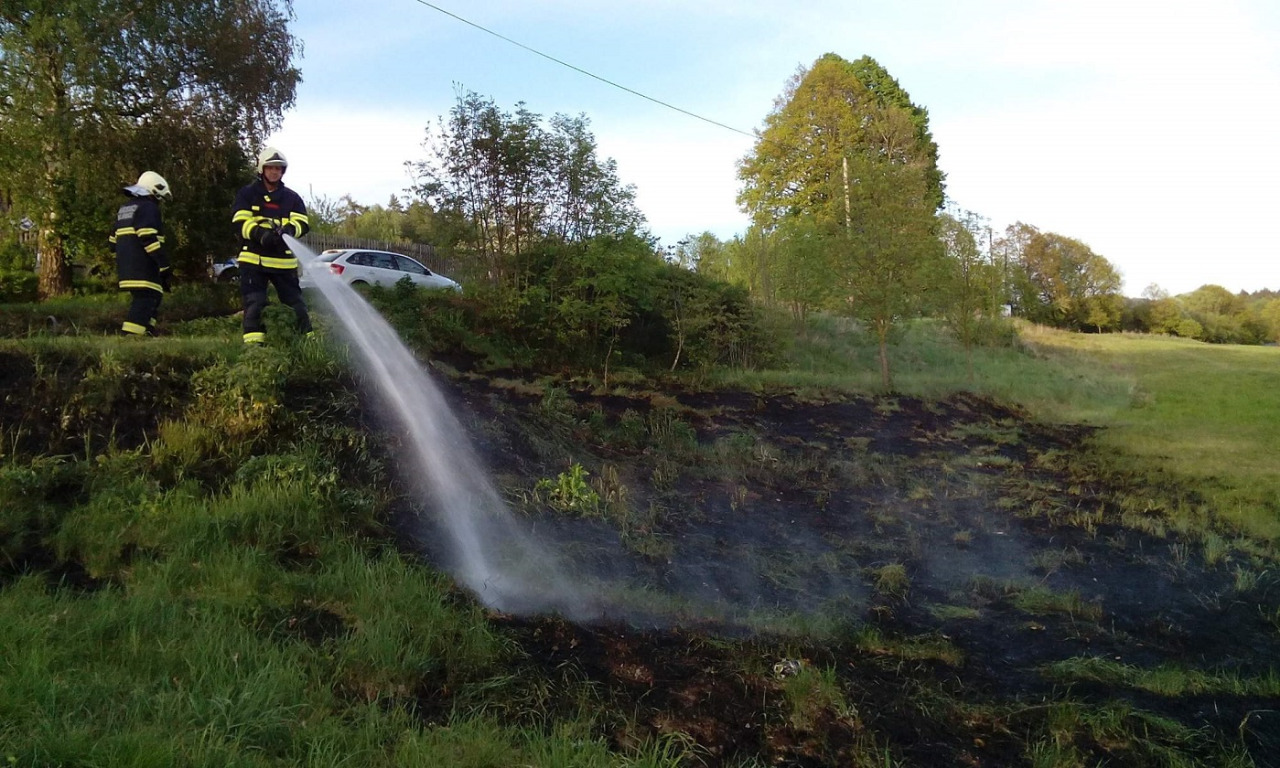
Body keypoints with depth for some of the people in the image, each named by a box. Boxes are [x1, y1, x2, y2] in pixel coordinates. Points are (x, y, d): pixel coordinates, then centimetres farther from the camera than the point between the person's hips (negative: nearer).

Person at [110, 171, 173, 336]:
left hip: (125, 265, 10)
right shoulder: (148, 207, -7)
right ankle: (130, 335, -22)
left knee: (148, 297, 18)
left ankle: (145, 331, 16)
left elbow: (114, 240, 27)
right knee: (146, 299, -13)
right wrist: (164, 265, -18)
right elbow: (149, 239, -19)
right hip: (142, 266, -10)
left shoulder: (125, 208, 24)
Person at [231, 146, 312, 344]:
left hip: (284, 260, 2)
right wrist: (259, 233, -24)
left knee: (295, 302, 4)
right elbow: (240, 222, -5)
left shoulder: (292, 197, 12)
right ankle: (253, 342, -5)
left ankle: (308, 338, 11)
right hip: (254, 259, -1)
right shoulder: (247, 194, 7)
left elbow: (303, 223, 2)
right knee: (254, 303, -5)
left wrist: (289, 229, -22)